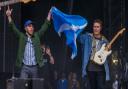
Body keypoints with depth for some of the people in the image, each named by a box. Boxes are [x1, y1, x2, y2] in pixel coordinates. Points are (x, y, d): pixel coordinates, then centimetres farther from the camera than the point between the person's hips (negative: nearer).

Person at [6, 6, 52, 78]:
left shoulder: (37, 36, 8)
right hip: (25, 67, -2)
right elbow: (13, 28, -3)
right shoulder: (22, 37, 4)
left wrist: (49, 14, 1)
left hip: (34, 67, 2)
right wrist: (9, 16, -14)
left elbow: (45, 26, 7)